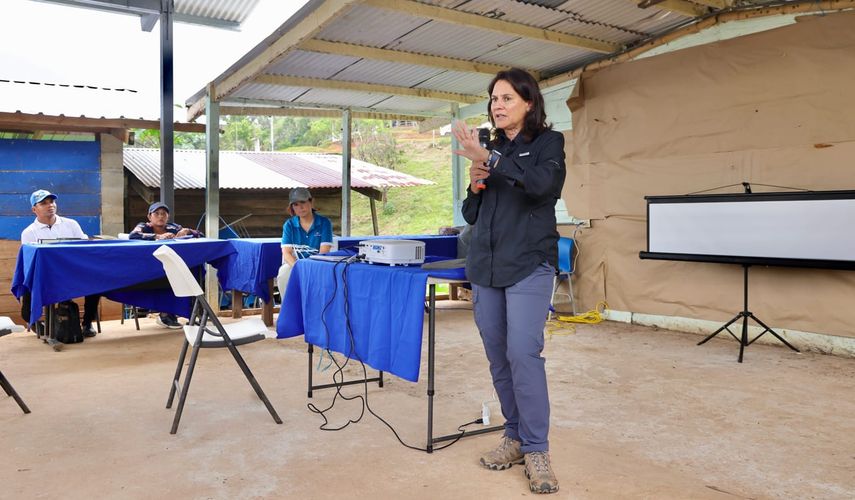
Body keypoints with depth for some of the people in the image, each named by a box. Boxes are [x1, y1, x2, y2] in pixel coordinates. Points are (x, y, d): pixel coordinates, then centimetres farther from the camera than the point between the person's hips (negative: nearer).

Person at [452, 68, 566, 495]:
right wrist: (475, 186, -1)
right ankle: (515, 437, 21)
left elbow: (543, 183, -20)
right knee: (497, 357, 8)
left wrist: (489, 160, -24)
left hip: (528, 264, -5)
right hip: (485, 266, 6)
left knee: (523, 353, -13)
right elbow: (471, 216, 19)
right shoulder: (492, 148, 16)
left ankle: (536, 449, -1)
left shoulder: (548, 141, 3)